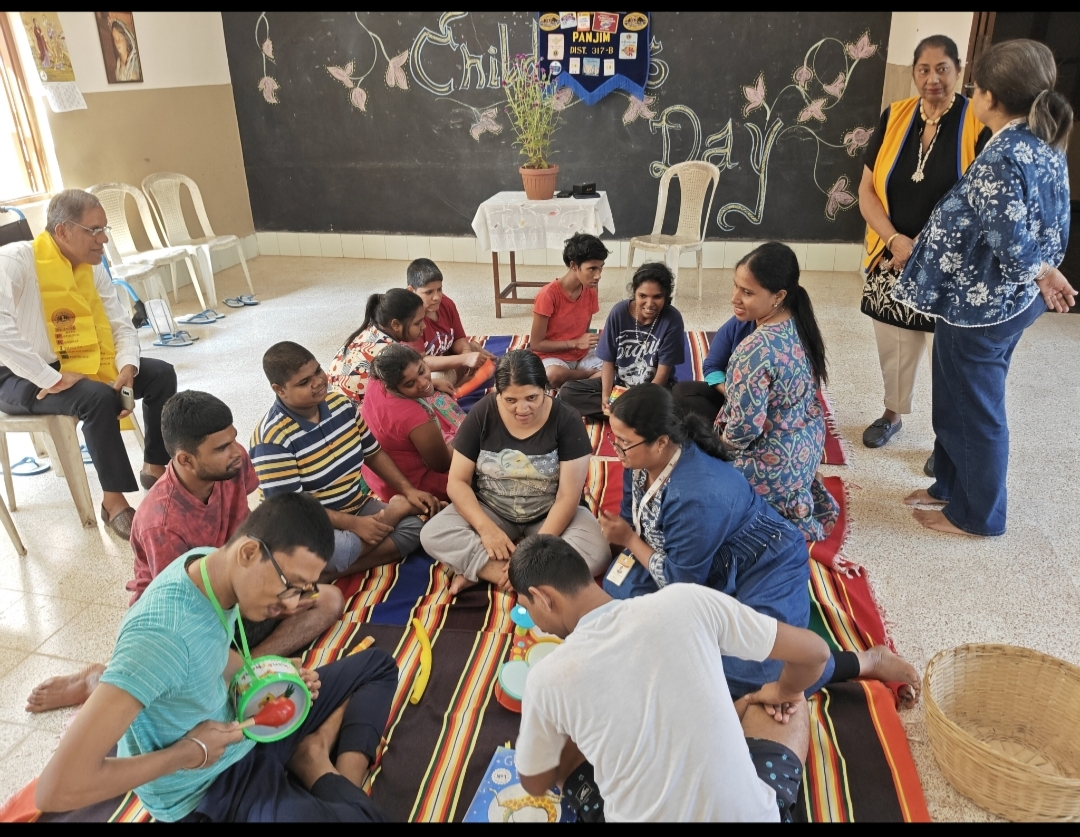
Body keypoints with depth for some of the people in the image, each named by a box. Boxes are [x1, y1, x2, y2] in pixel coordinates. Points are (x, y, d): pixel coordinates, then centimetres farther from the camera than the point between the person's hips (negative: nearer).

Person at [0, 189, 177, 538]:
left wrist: (127, 370, -15)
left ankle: (155, 468, 10)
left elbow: (121, 325, 4)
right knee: (98, 397, -33)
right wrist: (50, 379, -32)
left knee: (161, 373, -4)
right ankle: (114, 502, -21)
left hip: (76, 366, 7)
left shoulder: (93, 267, 4)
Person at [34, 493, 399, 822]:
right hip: (207, 790, -8)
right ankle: (321, 768, -7)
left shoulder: (215, 566, -10)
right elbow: (57, 789, -37)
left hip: (241, 727, 8)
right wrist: (188, 754, -24)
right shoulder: (161, 635, -34)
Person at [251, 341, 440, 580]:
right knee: (341, 550, -38)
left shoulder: (341, 404, -2)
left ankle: (327, 574, -17)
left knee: (413, 527, -15)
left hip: (358, 507, 7)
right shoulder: (273, 438, -22)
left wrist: (407, 490, -1)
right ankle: (396, 509, -8)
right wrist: (353, 523, -24)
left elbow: (373, 452, 10)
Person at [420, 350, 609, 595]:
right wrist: (486, 528, -25)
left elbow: (568, 496, -18)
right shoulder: (482, 414, -13)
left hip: (549, 516, -1)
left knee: (597, 553, -30)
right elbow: (457, 481, -10)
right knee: (433, 534, -24)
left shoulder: (567, 420, -16)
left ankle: (478, 569, -21)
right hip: (491, 511, 1)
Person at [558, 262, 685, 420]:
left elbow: (663, 372, -16)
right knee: (567, 391, -16)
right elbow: (608, 361, -8)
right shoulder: (619, 312, -13)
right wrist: (605, 397, -23)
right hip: (618, 383, 3)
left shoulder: (672, 319, -18)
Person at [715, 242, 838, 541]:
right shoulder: (797, 323, -7)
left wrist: (721, 443, -8)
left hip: (773, 460, -8)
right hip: (808, 442, 8)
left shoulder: (756, 349, -34)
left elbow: (745, 427, -29)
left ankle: (790, 514, 13)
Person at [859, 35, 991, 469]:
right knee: (893, 345, 17)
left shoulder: (978, 124, -9)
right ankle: (892, 413, 39)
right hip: (892, 258, 3)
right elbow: (867, 190, 1)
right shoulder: (893, 117, 1)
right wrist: (894, 239, -13)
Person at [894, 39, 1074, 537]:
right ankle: (952, 486, 38)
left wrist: (1039, 275, -7)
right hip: (1009, 303, 9)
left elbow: (1011, 243, -23)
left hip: (979, 305, -9)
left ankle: (977, 514, 23)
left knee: (974, 410, 6)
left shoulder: (1002, 156, -24)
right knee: (962, 400, 22)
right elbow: (1055, 226, 11)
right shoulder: (1046, 146, 5)